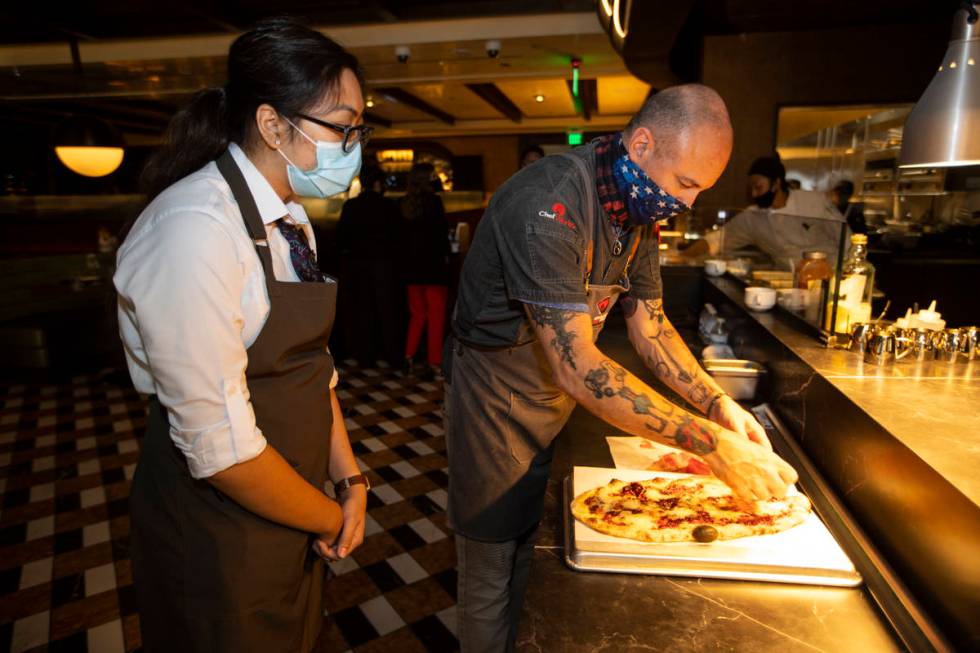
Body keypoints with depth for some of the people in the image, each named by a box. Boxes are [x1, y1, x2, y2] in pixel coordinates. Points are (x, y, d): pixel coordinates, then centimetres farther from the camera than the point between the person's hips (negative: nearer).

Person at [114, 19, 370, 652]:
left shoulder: (292, 221, 1)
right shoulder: (197, 230, -26)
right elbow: (219, 444, -27)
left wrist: (350, 479, -1)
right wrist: (332, 519, -12)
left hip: (291, 514, 8)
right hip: (223, 535, -7)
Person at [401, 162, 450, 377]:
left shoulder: (404, 203, 5)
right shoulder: (433, 200, -10)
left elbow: (402, 233, 7)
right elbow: (442, 231, -10)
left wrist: (409, 255, 13)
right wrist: (445, 254, 3)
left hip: (412, 264, 5)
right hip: (433, 263, -5)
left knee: (417, 314, 18)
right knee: (435, 316, 2)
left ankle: (409, 356, 12)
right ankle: (434, 363, 3)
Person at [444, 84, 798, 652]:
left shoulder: (640, 204, -3)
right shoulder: (547, 205, -31)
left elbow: (650, 324, 3)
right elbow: (577, 368, -36)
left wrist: (719, 403, -10)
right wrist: (711, 444, -35)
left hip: (557, 396, 8)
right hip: (497, 396, -7)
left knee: (525, 547, 23)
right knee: (492, 566, 9)